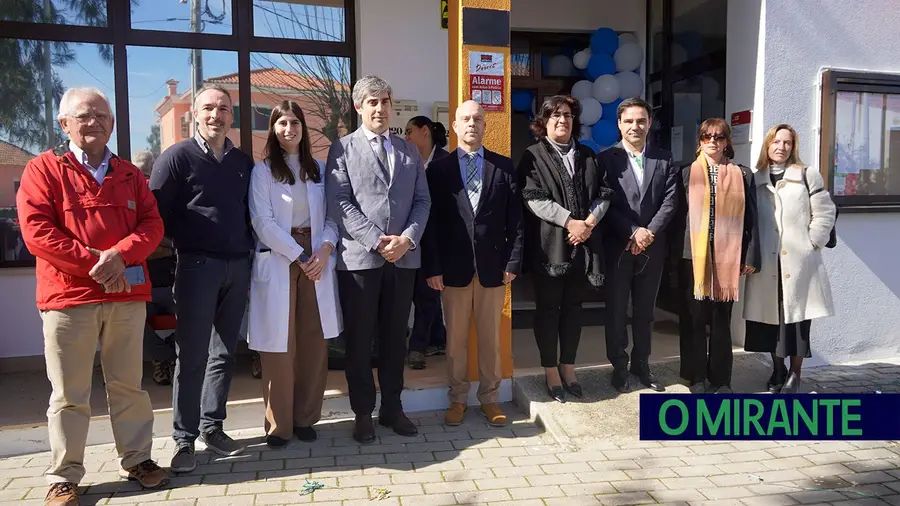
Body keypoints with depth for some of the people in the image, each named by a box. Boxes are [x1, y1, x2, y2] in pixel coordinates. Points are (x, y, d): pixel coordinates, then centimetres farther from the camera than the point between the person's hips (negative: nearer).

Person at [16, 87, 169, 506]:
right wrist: (93, 262, -15)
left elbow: (152, 223, 5)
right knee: (69, 393, 3)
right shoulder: (42, 169, 2)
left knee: (128, 384, 11)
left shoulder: (129, 174, 14)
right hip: (68, 296, -3)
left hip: (127, 294, 3)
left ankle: (136, 459, 23)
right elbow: (36, 231, -8)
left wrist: (120, 255, -14)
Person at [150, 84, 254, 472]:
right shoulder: (177, 157, -1)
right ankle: (184, 439, 9)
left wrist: (248, 254, 10)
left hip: (237, 267, 5)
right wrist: (184, 242, -6)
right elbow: (156, 211, -5)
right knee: (192, 355, -1)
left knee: (224, 353, 10)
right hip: (196, 265, -4)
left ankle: (212, 427, 23)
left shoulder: (243, 162, 13)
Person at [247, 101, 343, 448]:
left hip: (317, 259, 3)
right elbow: (263, 222, -7)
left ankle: (306, 418, 16)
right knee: (280, 345, -2)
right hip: (278, 260, -3)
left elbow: (332, 216, 10)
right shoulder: (262, 170, 3)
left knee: (314, 342, 3)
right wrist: (300, 256, -12)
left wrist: (324, 249, -9)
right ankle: (279, 425, 10)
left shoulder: (319, 169, 13)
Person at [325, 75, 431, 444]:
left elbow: (422, 201, 9)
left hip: (404, 257, 3)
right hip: (359, 257, -3)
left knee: (395, 338, 11)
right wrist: (377, 241, -15)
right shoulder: (342, 148, 3)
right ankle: (363, 413, 19)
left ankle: (392, 408, 24)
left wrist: (408, 238, -9)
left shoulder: (409, 150, 15)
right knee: (359, 340, 5)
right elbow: (339, 203, -8)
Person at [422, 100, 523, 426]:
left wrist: (513, 262, -2)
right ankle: (458, 399, 23)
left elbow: (515, 219, 4)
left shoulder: (504, 167, 6)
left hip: (493, 266, 1)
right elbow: (431, 222, 0)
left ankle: (490, 398, 24)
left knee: (490, 337, 10)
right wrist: (432, 267, -6)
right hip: (454, 268, 0)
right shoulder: (439, 169, 4)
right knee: (455, 338, 9)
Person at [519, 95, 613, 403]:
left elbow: (603, 193, 9)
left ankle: (568, 368, 23)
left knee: (573, 306, 11)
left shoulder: (587, 155, 14)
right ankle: (551, 372, 15)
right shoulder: (533, 156, 0)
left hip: (583, 242, 4)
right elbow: (533, 198, -12)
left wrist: (589, 222, -9)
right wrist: (570, 221, -17)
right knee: (548, 307, 4)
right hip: (550, 242, -4)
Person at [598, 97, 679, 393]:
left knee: (645, 310, 12)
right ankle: (619, 366, 17)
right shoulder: (606, 159, -2)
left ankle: (641, 363, 24)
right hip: (618, 246, -3)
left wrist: (649, 232, -12)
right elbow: (606, 203, -9)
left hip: (653, 246, 3)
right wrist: (633, 232, -15)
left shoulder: (664, 159, 8)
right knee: (617, 310, 5)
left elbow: (670, 201, 0)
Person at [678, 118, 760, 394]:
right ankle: (696, 376, 15)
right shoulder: (687, 173, 6)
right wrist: (675, 254, -1)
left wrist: (751, 257, 0)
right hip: (694, 255, -1)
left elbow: (751, 219, 7)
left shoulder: (742, 175, 9)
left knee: (722, 319, 6)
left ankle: (720, 378, 16)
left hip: (728, 256, 1)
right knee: (695, 317, 4)